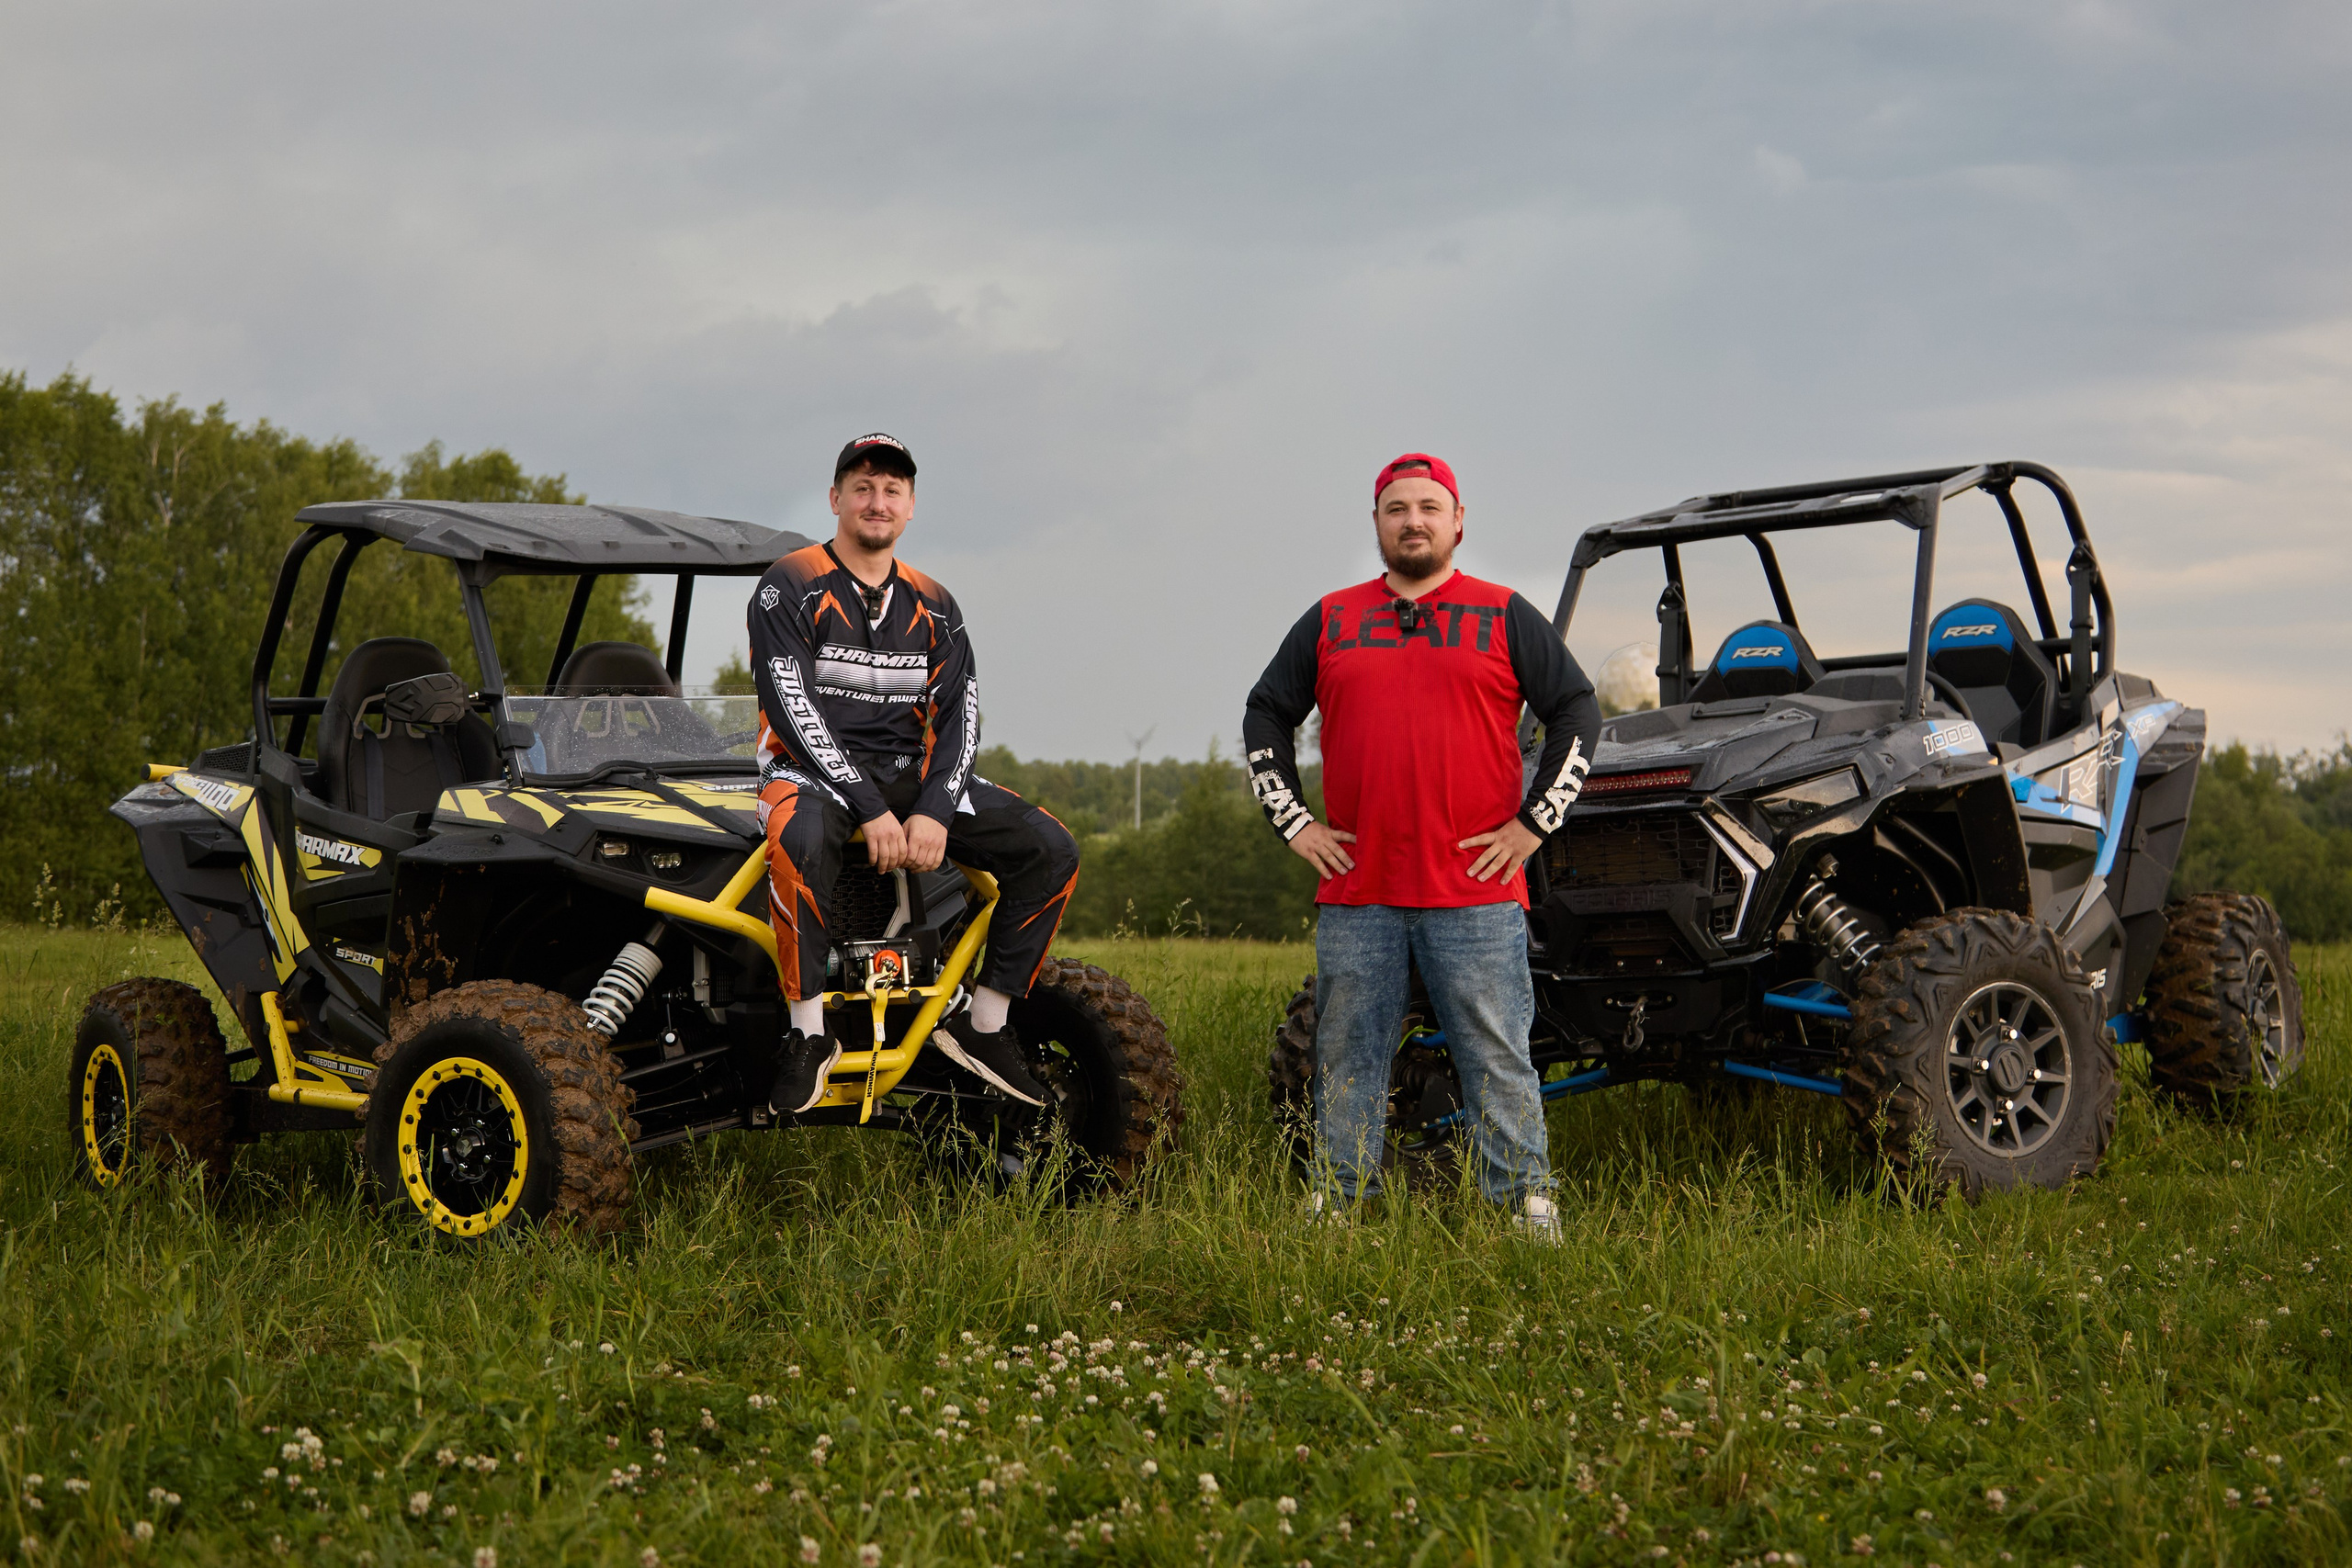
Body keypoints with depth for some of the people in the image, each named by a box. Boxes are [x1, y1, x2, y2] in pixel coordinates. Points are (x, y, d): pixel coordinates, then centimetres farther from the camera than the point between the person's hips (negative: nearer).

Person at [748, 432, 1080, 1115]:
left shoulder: (932, 606, 12)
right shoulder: (790, 587, -3)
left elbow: (959, 714, 4)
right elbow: (794, 708, -13)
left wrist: (933, 810, -15)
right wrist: (869, 809, -22)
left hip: (910, 773, 5)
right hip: (814, 769, -5)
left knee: (1052, 851, -12)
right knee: (801, 838, -42)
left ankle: (982, 1023, -2)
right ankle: (808, 1032, -29)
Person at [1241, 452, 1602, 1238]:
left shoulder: (1504, 617, 6)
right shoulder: (1330, 621, 13)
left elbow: (1577, 714, 6)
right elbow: (1265, 716, 18)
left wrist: (1531, 825, -2)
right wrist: (1293, 822, 8)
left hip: (1475, 891, -2)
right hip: (1356, 892, 2)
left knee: (1497, 1059, 0)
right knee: (1348, 1060, 8)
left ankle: (1528, 1205, 4)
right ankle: (1339, 1202, 16)